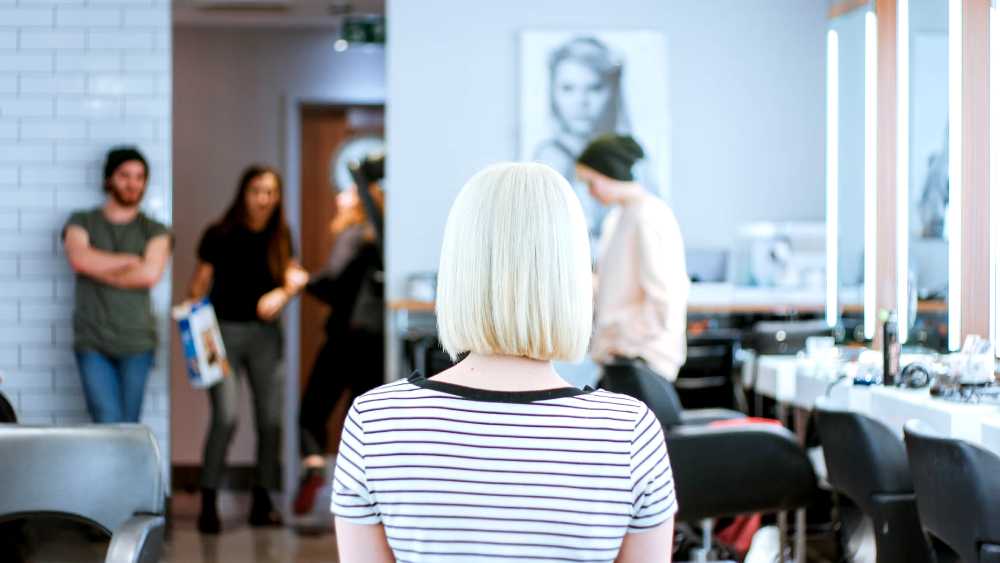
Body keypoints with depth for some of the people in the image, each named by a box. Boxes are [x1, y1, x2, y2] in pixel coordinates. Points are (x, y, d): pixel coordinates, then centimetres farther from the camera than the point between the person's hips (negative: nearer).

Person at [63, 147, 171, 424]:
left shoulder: (155, 231, 9)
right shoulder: (82, 222, 10)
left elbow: (150, 274, -9)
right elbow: (80, 259, -11)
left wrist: (100, 270, -5)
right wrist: (131, 260, -3)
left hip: (136, 341, 1)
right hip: (92, 341, -1)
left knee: (128, 429, 1)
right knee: (107, 424, -12)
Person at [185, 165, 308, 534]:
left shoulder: (279, 237, 8)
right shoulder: (220, 236, -4)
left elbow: (292, 275, 9)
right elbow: (200, 285, -3)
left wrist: (283, 293, -14)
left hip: (265, 333, 4)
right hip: (224, 330, -4)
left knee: (271, 418, 2)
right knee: (226, 416, -16)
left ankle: (262, 502, 15)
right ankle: (208, 502, -6)